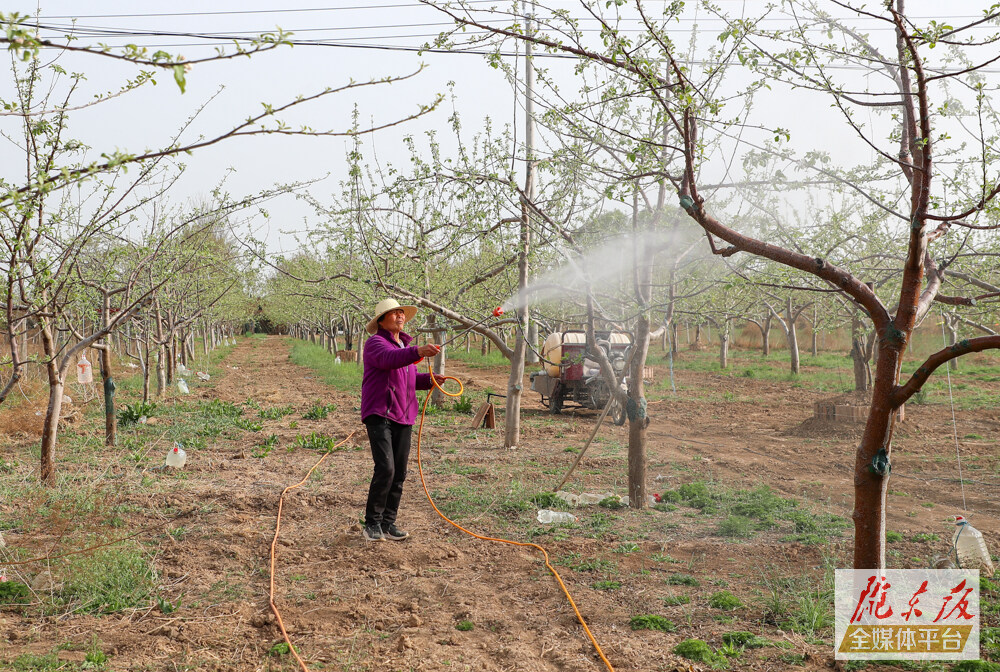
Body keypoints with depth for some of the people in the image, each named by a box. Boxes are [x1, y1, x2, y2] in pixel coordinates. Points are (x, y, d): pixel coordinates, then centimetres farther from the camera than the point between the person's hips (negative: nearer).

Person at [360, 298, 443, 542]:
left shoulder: (405, 345, 20)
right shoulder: (375, 343, -6)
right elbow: (389, 359, -29)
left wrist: (429, 380, 10)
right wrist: (418, 352, -45)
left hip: (403, 417, 8)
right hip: (379, 415, -8)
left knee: (399, 473, 6)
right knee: (385, 469, -16)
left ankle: (388, 523, 15)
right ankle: (372, 524, -4)